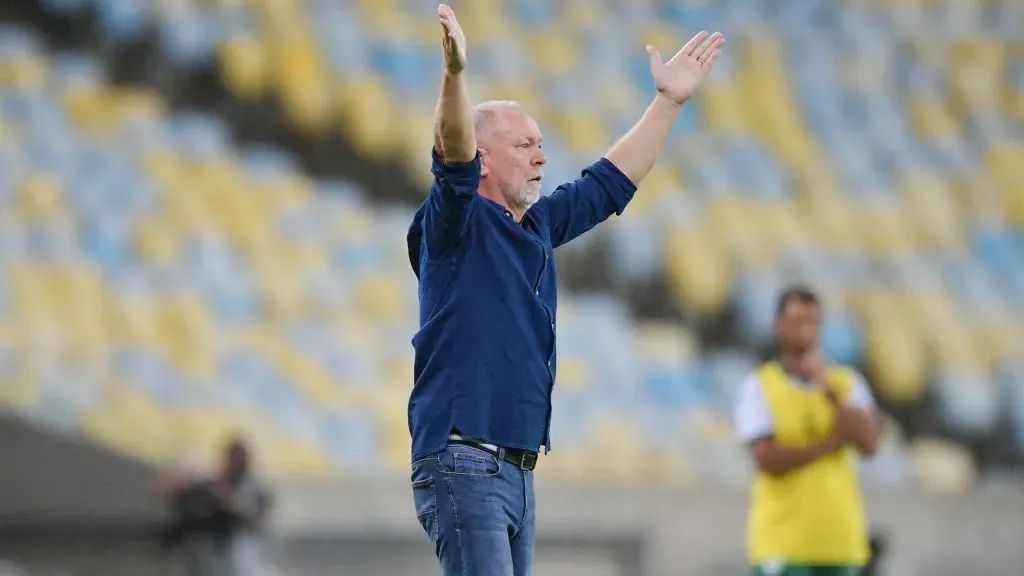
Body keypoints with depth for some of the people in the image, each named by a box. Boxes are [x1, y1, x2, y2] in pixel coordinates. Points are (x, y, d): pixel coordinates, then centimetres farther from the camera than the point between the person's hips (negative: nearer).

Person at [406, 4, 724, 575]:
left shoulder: (537, 227, 17)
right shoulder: (457, 226, -6)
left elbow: (610, 184, 27)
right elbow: (454, 159, -25)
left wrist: (669, 101, 26)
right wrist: (454, 73, -42)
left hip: (518, 469, 9)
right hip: (462, 466, -9)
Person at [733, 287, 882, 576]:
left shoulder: (848, 382, 8)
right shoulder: (758, 387, -3)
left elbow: (869, 443, -7)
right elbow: (768, 460, -14)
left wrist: (829, 390, -14)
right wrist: (832, 443, -7)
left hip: (839, 539, 4)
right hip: (782, 542, -4)